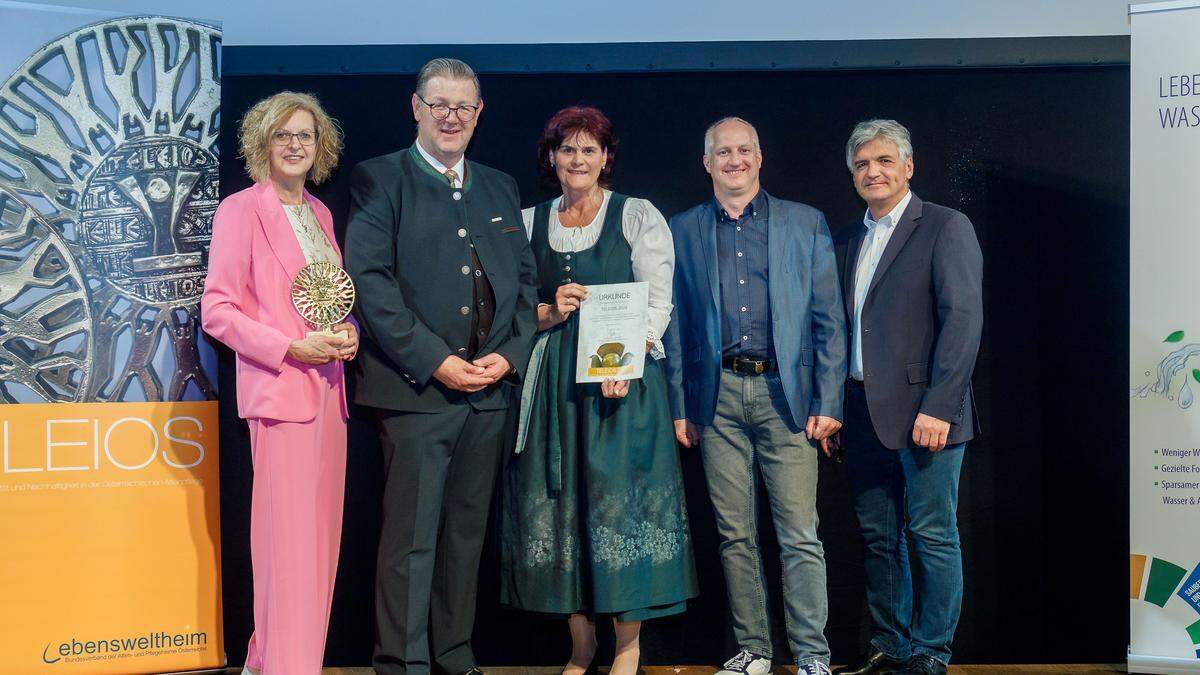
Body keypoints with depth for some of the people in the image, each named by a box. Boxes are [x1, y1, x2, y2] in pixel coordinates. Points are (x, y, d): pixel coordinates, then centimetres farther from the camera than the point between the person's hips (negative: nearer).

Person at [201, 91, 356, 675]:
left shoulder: (320, 213, 16)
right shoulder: (240, 210, -4)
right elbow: (216, 310, -8)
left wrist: (348, 333, 1)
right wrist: (289, 347, -17)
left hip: (328, 389, 7)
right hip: (279, 389, -7)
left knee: (319, 533, 9)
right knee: (287, 536, -8)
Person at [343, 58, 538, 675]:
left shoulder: (500, 188, 17)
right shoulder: (379, 179, 1)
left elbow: (524, 281, 16)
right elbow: (370, 279, -9)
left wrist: (510, 355, -1)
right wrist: (435, 360, -15)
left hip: (489, 390, 5)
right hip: (416, 387, -5)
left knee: (467, 532, 12)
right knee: (411, 538, -4)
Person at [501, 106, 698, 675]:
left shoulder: (638, 216, 3)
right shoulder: (530, 222, 12)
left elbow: (657, 302, -3)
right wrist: (549, 314, -7)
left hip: (621, 376, -3)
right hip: (552, 382, 3)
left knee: (618, 499, -6)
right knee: (559, 503, 3)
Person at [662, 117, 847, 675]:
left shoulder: (806, 224, 7)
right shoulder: (683, 230, 11)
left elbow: (830, 320, 4)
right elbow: (675, 325, 11)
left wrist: (828, 403, -3)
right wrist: (679, 406, 4)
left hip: (786, 393, -2)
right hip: (718, 396, 2)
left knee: (800, 537, -3)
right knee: (735, 536, 7)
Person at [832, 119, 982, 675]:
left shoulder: (945, 227, -4)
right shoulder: (849, 242, 17)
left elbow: (963, 320, -12)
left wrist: (937, 408, -19)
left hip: (922, 413, -6)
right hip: (864, 415, 7)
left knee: (933, 536, 0)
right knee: (878, 538, 12)